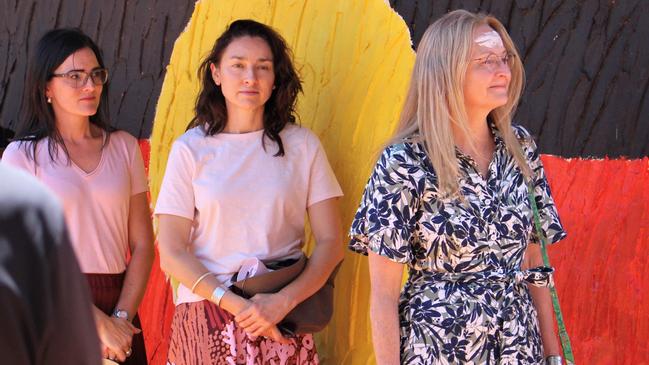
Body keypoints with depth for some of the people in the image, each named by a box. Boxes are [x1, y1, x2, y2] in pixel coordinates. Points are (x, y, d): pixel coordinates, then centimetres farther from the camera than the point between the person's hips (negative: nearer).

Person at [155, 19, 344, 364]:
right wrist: (236, 306, -14)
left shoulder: (302, 145, 2)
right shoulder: (191, 148, 0)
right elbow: (171, 254, -3)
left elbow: (331, 242, 1)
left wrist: (284, 301, -14)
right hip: (207, 314, 0)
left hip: (282, 323, 0)